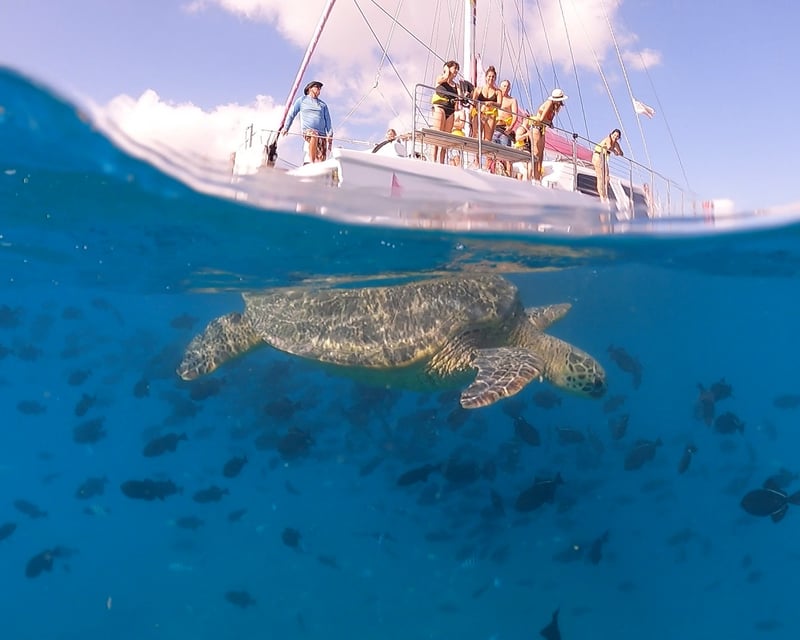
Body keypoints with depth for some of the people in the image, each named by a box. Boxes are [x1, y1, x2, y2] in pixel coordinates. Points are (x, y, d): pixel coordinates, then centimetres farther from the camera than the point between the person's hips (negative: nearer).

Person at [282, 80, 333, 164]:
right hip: (308, 130, -4)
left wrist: (330, 134, 2)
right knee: (314, 136, -39)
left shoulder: (323, 104, 26)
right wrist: (286, 128, 12)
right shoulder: (302, 100, 19)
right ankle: (312, 164, -39)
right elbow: (292, 114, 19)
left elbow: (327, 120, 17)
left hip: (322, 133, 4)